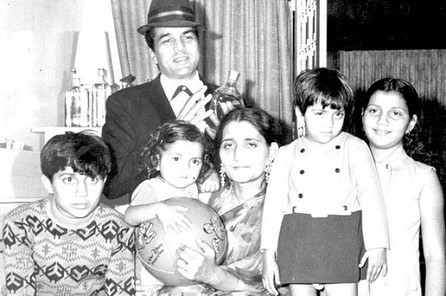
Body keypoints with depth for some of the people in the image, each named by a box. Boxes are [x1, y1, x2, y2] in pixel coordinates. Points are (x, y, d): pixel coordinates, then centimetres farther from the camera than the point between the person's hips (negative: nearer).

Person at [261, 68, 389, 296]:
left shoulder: (355, 148, 7)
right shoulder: (287, 154, 10)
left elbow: (371, 198, 4)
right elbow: (273, 203, 8)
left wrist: (377, 245, -3)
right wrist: (268, 255, 3)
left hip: (343, 239, -1)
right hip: (297, 240, 2)